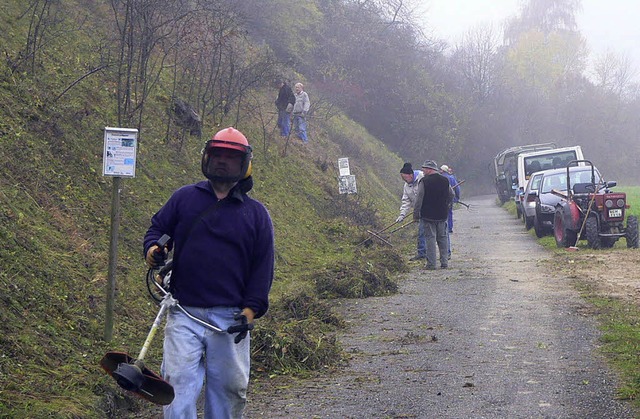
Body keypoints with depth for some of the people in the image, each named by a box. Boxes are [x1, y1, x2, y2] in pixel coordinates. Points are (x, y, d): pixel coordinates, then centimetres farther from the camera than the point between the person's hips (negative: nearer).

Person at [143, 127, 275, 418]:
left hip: (230, 318, 1)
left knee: (229, 388, 5)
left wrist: (252, 307, -3)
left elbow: (263, 264, 8)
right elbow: (158, 228, 18)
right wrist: (152, 248, -6)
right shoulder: (184, 198, 12)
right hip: (185, 314, -1)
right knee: (179, 384, -10)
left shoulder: (256, 213, 11)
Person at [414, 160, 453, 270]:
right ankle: (444, 263, 12)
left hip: (428, 215, -4)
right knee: (443, 238, 11)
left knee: (430, 238, -1)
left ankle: (431, 264, -2)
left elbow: (419, 199, -11)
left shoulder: (424, 181, -11)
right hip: (442, 215, 4)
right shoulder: (445, 180, 5)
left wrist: (416, 214, -4)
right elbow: (451, 196, 15)